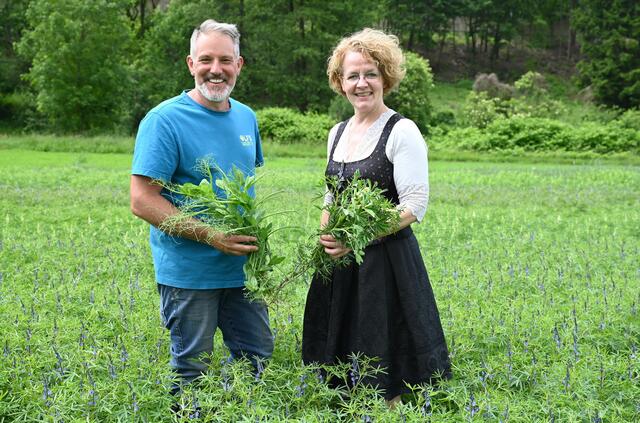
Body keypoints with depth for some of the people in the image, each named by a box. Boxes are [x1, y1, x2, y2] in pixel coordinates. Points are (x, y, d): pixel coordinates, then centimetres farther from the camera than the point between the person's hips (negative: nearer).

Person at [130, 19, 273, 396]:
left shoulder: (246, 117, 7)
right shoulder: (165, 120, -14)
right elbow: (143, 201, -17)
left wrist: (256, 234, 5)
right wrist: (211, 236, -23)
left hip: (243, 268, 6)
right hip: (189, 273, -6)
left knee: (259, 357, 16)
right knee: (192, 372, 8)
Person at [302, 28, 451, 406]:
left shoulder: (402, 131, -9)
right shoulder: (338, 133, 12)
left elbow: (415, 205, -15)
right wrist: (325, 235, 1)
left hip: (387, 260, -6)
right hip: (339, 265, 7)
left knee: (382, 383, -1)